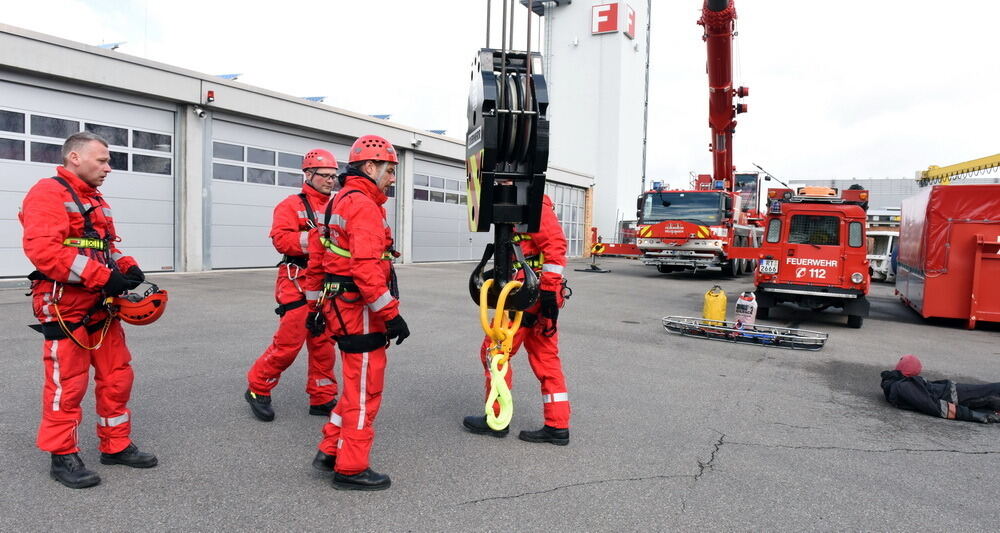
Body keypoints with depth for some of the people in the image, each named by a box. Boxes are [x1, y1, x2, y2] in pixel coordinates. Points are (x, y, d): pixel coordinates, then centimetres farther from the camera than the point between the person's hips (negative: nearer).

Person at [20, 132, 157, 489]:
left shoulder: (96, 201, 19)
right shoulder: (48, 193, -10)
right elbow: (43, 250, -23)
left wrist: (127, 267, 1)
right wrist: (103, 276, -25)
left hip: (102, 308, 9)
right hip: (64, 309, -9)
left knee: (117, 377, 12)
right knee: (67, 384, 0)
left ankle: (116, 446, 24)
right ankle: (63, 457, 14)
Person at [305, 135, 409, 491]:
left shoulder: (337, 202, 17)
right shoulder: (364, 206, -15)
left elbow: (316, 258, 20)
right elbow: (366, 268, -25)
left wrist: (316, 305, 24)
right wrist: (391, 314, -22)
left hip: (339, 306, 10)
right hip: (361, 311, -10)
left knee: (358, 385, 21)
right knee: (364, 391, 2)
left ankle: (330, 452, 28)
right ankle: (351, 470, 13)